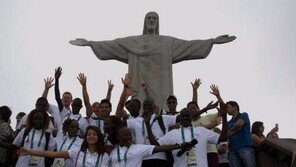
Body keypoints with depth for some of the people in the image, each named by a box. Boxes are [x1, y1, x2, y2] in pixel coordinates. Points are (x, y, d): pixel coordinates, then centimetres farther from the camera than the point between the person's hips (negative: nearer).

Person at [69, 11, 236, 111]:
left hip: (160, 85, 1)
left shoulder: (168, 42, 14)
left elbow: (189, 44, 7)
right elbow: (111, 44, 7)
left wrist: (213, 41, -2)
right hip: (141, 84, 0)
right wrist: (89, 42, -2)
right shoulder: (132, 41, 13)